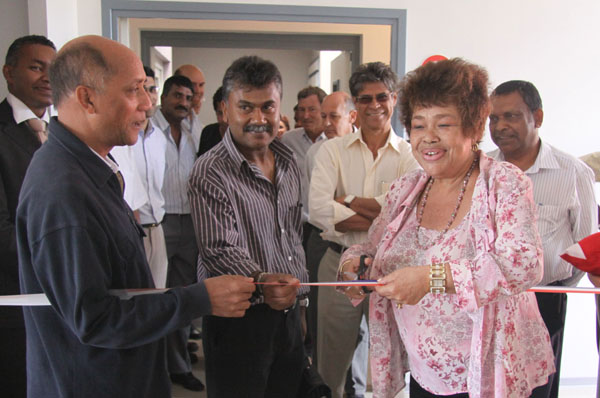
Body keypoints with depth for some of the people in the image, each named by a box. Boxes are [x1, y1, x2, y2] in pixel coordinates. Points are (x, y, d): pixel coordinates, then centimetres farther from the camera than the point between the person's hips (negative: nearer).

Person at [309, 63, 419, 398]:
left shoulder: (410, 155, 1)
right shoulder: (333, 149, 1)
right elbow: (318, 209, -14)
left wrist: (349, 201, -12)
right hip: (340, 263, 0)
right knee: (333, 361, 13)